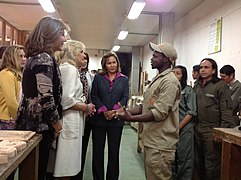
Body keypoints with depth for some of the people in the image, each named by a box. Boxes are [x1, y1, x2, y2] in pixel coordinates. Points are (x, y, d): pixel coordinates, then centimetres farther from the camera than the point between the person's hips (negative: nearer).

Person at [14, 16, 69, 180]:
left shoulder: (35, 57, 13)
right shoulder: (45, 59, -17)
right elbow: (46, 98, -24)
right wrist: (57, 124, -10)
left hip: (29, 122, 9)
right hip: (40, 125, -9)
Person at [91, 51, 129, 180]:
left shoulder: (124, 79, 8)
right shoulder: (98, 77, 7)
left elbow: (125, 98, 1)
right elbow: (94, 96, 0)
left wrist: (114, 111, -14)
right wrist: (103, 110, -13)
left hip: (116, 119, 0)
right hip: (99, 118, 0)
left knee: (114, 151, 6)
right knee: (97, 151, 6)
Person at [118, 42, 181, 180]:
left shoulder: (170, 81, -15)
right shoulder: (157, 79, 17)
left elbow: (159, 113, -22)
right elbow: (145, 106, 16)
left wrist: (131, 118, -23)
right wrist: (126, 111, 3)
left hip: (160, 144, -10)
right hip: (151, 140, 10)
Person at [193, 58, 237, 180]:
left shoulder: (221, 86, -7)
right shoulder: (197, 85, 11)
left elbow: (226, 110, -11)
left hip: (212, 130, -6)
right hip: (197, 129, 6)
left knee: (211, 164, 1)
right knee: (198, 162, 16)